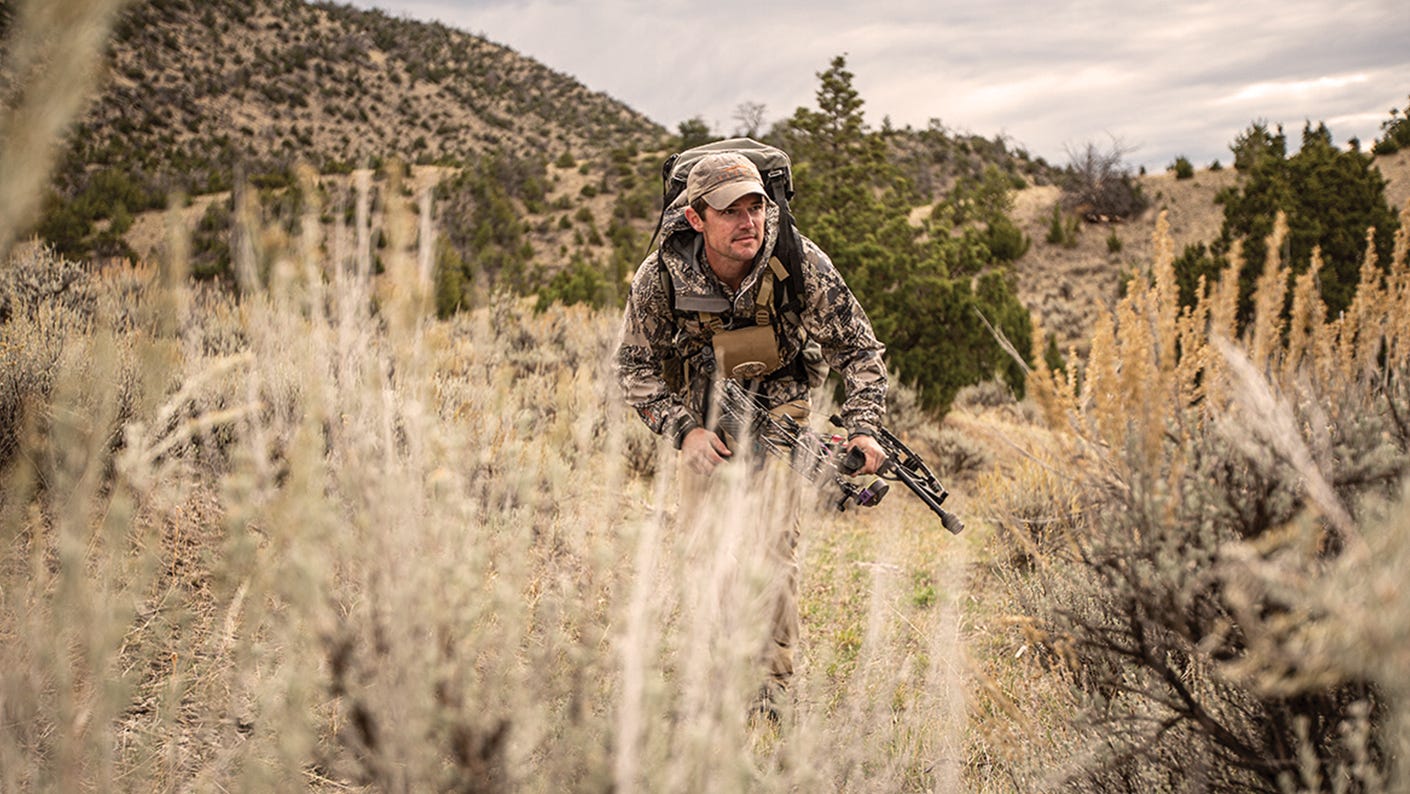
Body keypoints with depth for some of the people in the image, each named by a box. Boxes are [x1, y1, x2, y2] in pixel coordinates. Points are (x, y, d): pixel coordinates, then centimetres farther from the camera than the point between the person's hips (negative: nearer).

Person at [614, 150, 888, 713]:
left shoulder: (801, 264, -23)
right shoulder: (661, 275, -21)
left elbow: (857, 348, -12)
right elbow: (635, 366, -10)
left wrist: (863, 427, -25)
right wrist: (684, 430, -23)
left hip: (777, 414, -2)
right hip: (702, 424, 2)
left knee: (774, 548, -13)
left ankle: (772, 685, -3)